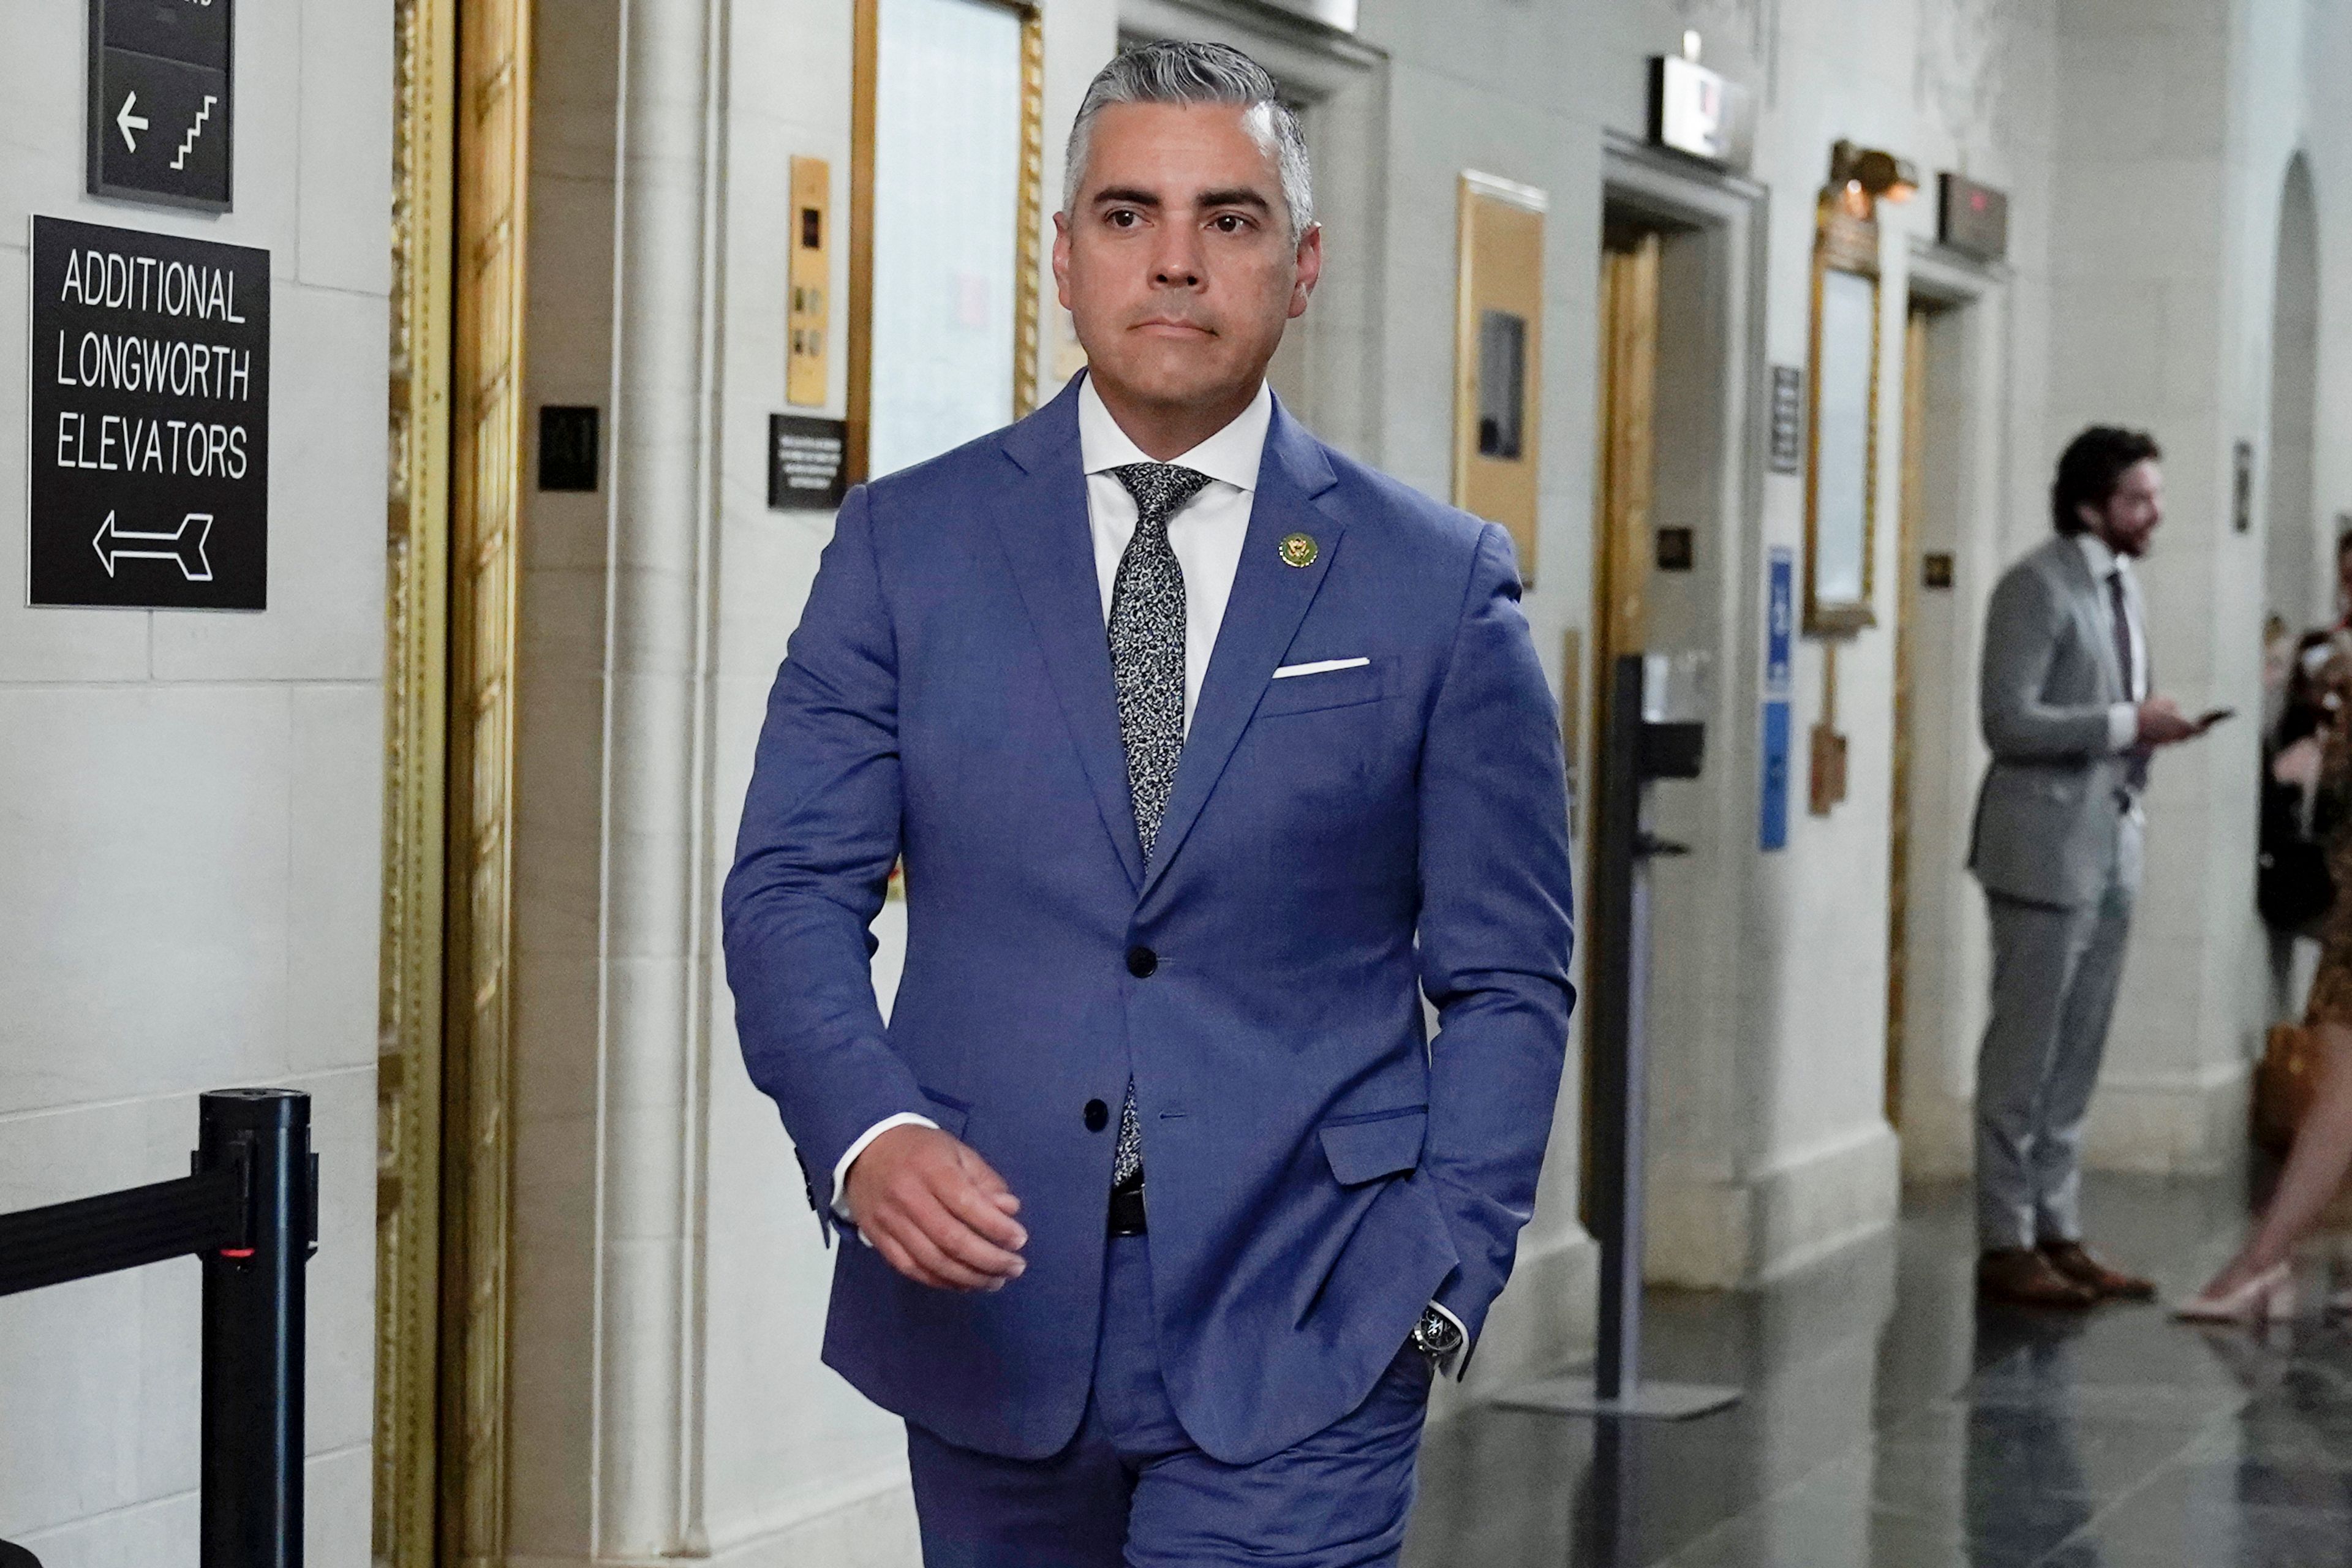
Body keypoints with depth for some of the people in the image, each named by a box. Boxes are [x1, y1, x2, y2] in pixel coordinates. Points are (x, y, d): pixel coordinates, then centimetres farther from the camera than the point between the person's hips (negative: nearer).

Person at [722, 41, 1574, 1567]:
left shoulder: (1441, 583, 2)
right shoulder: (909, 543, 4)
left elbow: (1505, 979, 4)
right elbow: (793, 891, 1)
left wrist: (1439, 1281, -7)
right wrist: (869, 1132, -17)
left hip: (1298, 1342, -2)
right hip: (986, 1313, 2)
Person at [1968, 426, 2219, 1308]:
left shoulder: (2124, 587, 14)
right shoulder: (2037, 588, -11)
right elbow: (2009, 722, -18)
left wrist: (2151, 731, 2)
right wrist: (2127, 723, -18)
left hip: (2112, 845, 8)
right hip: (2046, 847, -8)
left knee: (2076, 1061, 11)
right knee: (2024, 1056, -2)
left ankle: (2058, 1235, 17)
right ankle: (2005, 1245, 4)